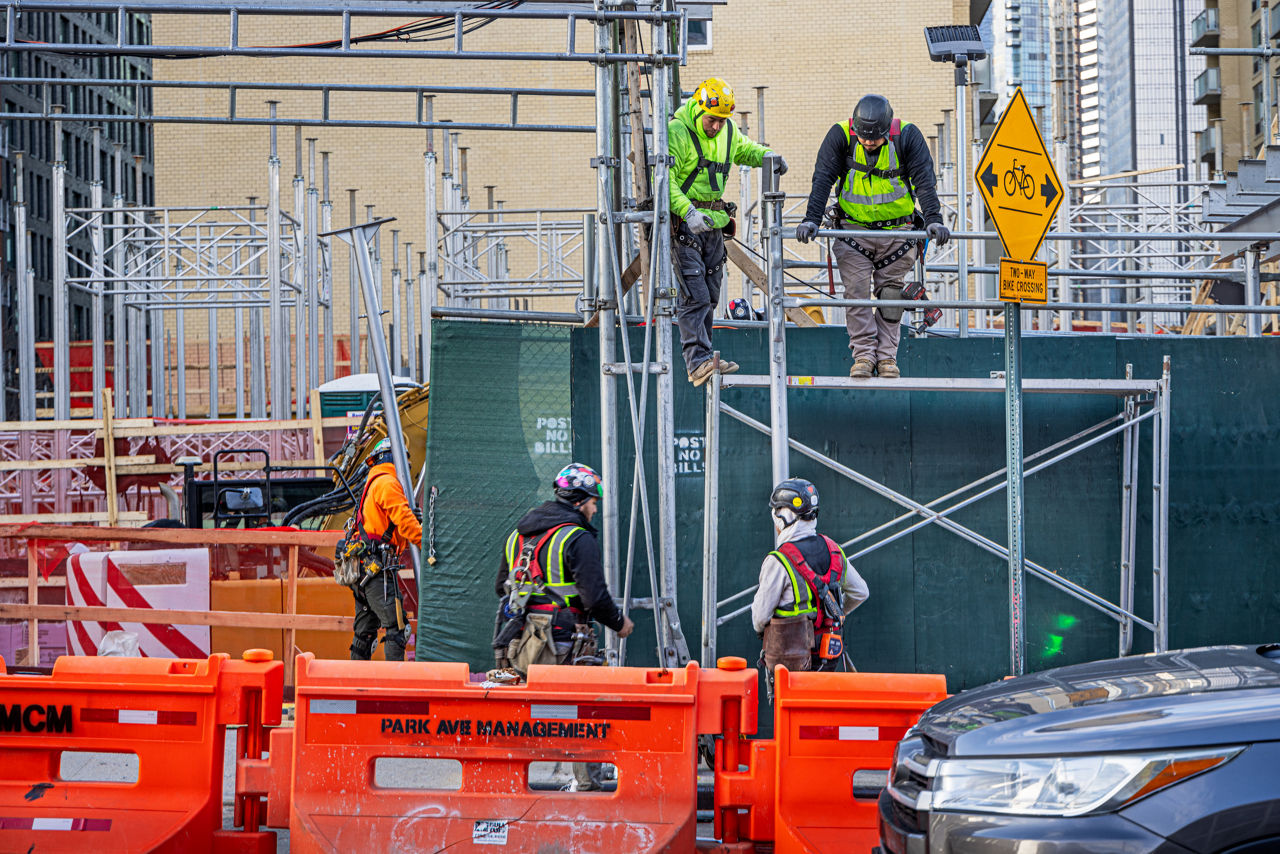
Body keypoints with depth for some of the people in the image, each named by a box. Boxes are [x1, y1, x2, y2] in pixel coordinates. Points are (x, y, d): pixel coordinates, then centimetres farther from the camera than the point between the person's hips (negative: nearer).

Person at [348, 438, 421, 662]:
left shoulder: (372, 484, 26)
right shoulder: (387, 483, -6)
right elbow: (404, 519, -16)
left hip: (363, 568, 10)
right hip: (379, 568, -10)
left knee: (365, 631, 13)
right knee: (395, 627, -14)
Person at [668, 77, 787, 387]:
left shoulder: (728, 132, 8)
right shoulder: (677, 132, -15)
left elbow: (746, 150, 28)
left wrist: (769, 157, 5)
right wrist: (688, 212, -33)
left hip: (714, 222, 8)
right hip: (684, 223, -8)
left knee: (710, 296, 10)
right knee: (694, 296, -14)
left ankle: (702, 360, 17)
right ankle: (697, 362, -17)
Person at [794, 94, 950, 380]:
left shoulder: (907, 136, -14)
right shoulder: (841, 136, -13)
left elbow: (924, 181, -15)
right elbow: (822, 180, -14)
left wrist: (934, 219, -27)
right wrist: (811, 219, -25)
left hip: (896, 229, 0)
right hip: (854, 228, 0)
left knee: (890, 294, 3)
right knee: (856, 292, -8)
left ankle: (887, 356, 10)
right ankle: (863, 355, -1)